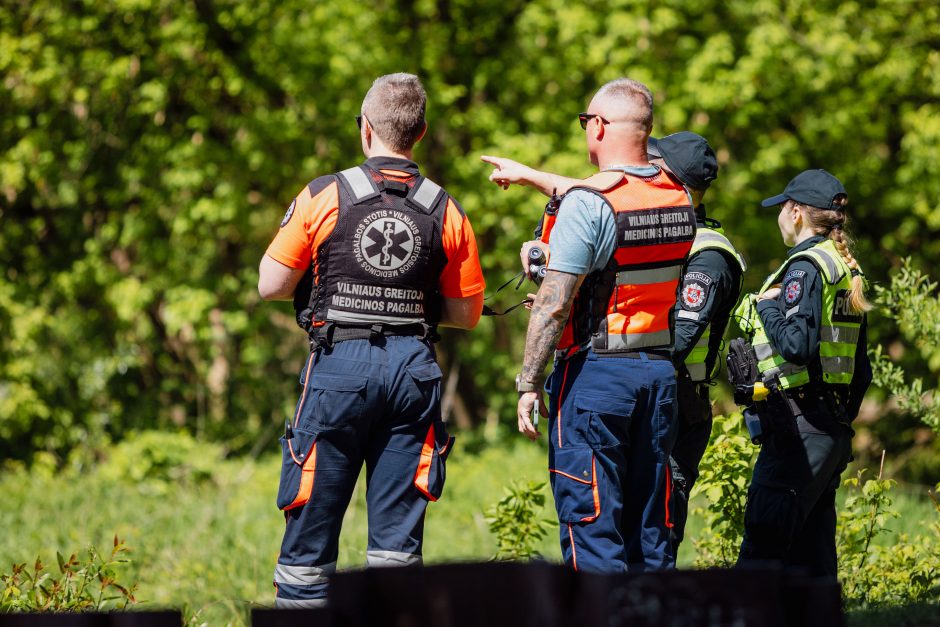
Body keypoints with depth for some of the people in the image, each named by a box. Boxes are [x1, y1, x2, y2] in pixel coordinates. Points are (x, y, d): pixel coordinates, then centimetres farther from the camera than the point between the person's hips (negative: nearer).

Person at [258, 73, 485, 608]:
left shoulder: (324, 197, -4)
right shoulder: (446, 212, 2)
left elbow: (271, 286, 1)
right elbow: (466, 313, 9)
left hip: (340, 366, -2)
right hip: (413, 371, 2)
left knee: (313, 524, 6)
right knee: (398, 533, 4)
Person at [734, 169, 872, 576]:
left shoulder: (805, 267, -11)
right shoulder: (846, 271, 16)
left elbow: (798, 344, -24)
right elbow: (861, 370, 19)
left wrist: (767, 306, -8)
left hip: (798, 430, -9)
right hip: (834, 428, 9)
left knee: (762, 547, -11)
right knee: (812, 556, 10)